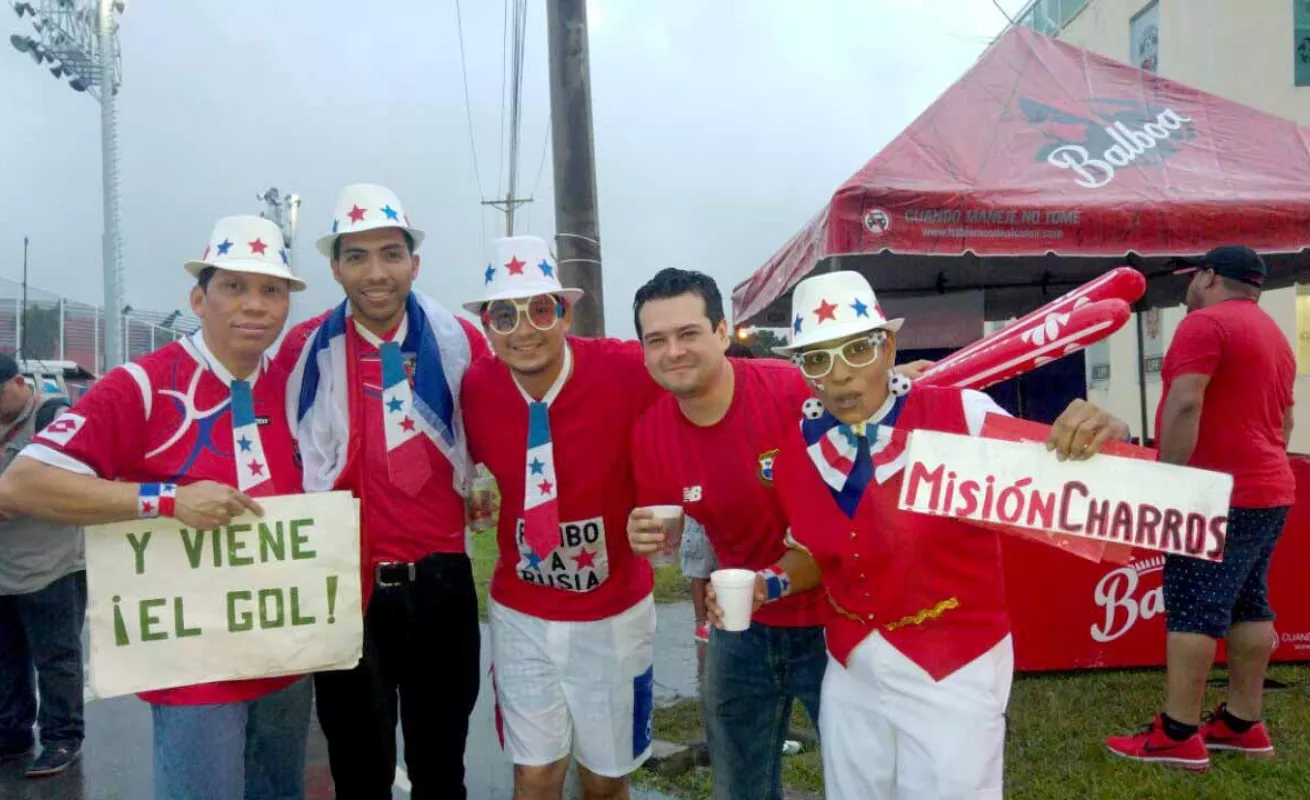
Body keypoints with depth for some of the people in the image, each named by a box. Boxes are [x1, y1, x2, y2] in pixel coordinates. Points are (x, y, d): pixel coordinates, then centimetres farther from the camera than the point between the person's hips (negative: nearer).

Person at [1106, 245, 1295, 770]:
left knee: (1193, 607, -8)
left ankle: (1178, 736, -7)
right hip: (1269, 489, 10)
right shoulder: (1274, 334, 19)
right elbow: (1283, 420, 22)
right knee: (1248, 605, 12)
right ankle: (1243, 723, 17)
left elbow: (1185, 405, -21)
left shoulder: (1204, 323, -11)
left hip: (1219, 493, -10)